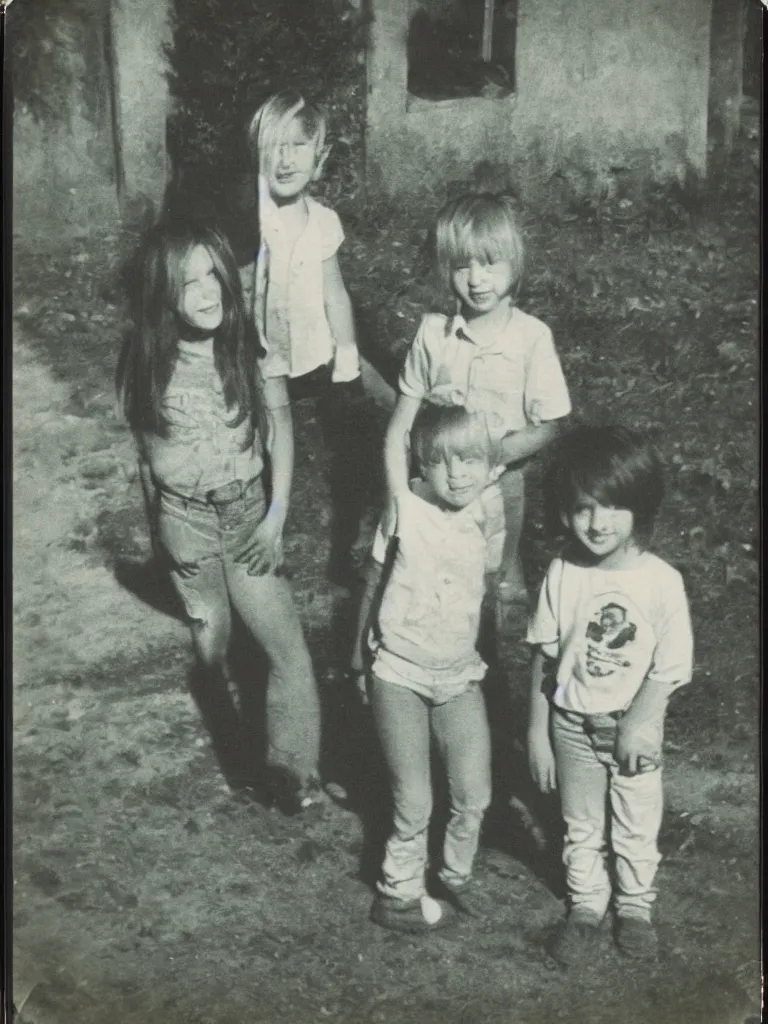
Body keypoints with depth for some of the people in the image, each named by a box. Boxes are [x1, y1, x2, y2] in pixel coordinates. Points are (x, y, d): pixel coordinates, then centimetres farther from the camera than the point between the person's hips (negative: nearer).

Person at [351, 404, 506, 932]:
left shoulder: (489, 512, -4)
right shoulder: (406, 508, -12)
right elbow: (376, 581, 1)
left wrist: (491, 525, -19)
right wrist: (361, 654, 10)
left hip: (459, 676, 3)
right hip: (398, 675, -3)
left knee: (474, 798, 5)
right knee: (414, 803, 2)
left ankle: (456, 882, 32)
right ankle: (400, 896, 26)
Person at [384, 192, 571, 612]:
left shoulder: (532, 337, -15)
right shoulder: (432, 332, -10)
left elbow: (544, 428, -9)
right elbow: (400, 425, -7)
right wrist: (399, 499, -16)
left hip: (499, 481, -1)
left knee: (500, 575, 16)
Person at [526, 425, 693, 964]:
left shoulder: (662, 581, -19)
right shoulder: (562, 574, -13)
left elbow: (669, 667, -12)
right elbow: (545, 658, -5)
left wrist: (638, 726, -19)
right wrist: (537, 732, -2)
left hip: (633, 725, -1)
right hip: (573, 724, 1)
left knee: (637, 827, 18)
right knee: (581, 827, 20)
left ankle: (635, 904, 43)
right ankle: (586, 904, 42)